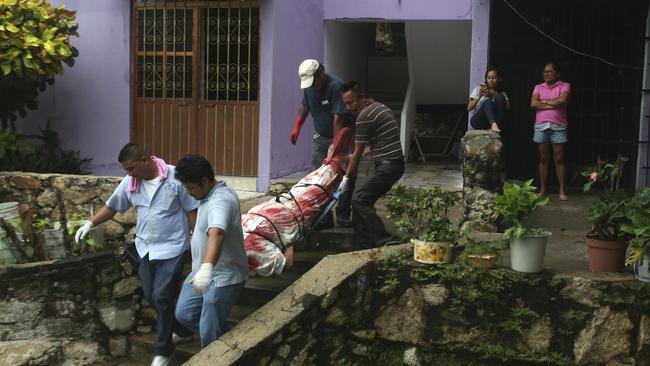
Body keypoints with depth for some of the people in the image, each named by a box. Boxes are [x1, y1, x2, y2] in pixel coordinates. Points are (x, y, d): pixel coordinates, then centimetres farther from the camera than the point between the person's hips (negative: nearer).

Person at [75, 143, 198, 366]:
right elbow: (112, 207, 11)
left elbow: (192, 211, -11)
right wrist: (90, 224, 3)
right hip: (145, 247, 6)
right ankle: (181, 329, 34)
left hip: (171, 248, -6)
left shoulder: (175, 178, -16)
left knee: (162, 297, -6)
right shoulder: (129, 183, -1)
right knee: (150, 296, 12)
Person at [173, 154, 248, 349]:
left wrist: (207, 267, -62)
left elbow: (217, 233, -47)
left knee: (210, 336, -3)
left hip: (223, 277, -10)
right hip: (202, 272, 10)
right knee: (184, 314, 14)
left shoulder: (220, 201, -27)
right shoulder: (210, 194, 7)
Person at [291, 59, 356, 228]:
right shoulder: (309, 87, -2)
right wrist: (297, 127, 10)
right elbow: (304, 106, 19)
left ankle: (343, 216, 8)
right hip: (321, 138, 5)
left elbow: (338, 119, -27)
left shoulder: (336, 86, -24)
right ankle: (324, 217, 0)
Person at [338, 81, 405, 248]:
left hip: (387, 165, -10)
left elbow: (358, 153, -8)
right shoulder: (380, 107, 17)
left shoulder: (364, 116, -13)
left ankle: (384, 241, -15)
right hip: (395, 163, 10)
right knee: (364, 200, 11)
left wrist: (346, 178, 0)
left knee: (359, 199, -12)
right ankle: (367, 244, 12)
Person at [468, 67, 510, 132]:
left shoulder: (502, 93, 17)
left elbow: (507, 107, -4)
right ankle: (494, 124, -56)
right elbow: (469, 108, 2)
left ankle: (497, 125, -36)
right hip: (477, 121, -1)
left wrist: (495, 94, -13)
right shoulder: (478, 89, 13)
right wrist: (479, 96, -13)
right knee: (488, 101, -30)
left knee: (500, 97, -20)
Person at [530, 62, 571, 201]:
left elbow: (562, 101, -15)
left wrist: (543, 101, -5)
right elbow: (533, 103, -4)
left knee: (559, 159, -1)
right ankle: (542, 189, 12)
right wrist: (552, 104, -9)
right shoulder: (538, 87, 12)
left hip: (558, 126, -3)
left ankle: (562, 191, 3)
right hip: (541, 126, 3)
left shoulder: (564, 86, 4)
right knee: (543, 159, 6)